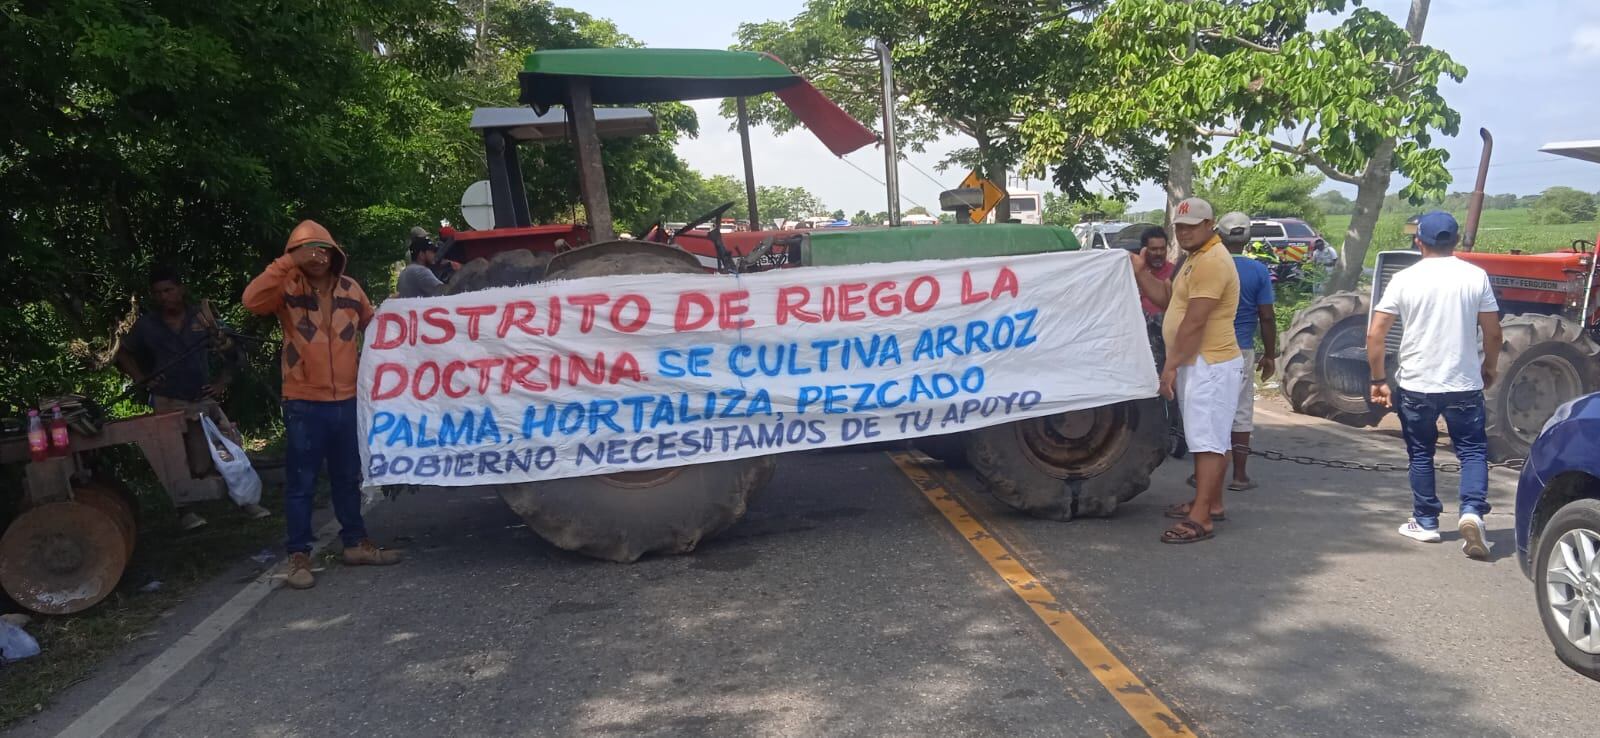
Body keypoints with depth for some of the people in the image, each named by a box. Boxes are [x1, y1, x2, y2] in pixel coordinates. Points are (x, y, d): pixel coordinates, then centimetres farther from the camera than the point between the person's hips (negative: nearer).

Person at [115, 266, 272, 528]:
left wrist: (222, 381, 0)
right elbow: (124, 354, 15)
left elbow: (231, 350, 8)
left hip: (203, 399, 1)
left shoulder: (201, 316, 3)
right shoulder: (146, 324, 3)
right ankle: (184, 511, 13)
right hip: (169, 403, -1)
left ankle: (246, 500, 6)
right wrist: (140, 379, 0)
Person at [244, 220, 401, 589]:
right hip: (304, 403, -4)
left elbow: (371, 325, 23)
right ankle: (299, 556, 9)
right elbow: (252, 299, -27)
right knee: (300, 482, 2)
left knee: (348, 477, 16)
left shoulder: (350, 288, 5)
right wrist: (287, 263, -28)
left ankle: (355, 542, 29)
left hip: (347, 400, 4)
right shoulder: (288, 289, -6)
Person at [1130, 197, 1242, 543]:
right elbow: (1166, 298, 19)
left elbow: (1194, 322, -22)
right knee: (1206, 438, 17)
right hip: (1196, 363, 11)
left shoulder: (1211, 262, -18)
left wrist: (1171, 365, -19)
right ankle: (1211, 503, 27)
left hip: (1210, 365, -11)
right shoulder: (1196, 258, 18)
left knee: (1207, 441, -11)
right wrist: (1140, 273, 6)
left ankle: (1200, 519, -11)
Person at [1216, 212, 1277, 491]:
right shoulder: (1258, 271, -3)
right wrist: (1269, 354, 7)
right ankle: (1239, 476, 9)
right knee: (1241, 413, 7)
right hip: (1241, 350, 0)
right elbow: (1267, 317, -3)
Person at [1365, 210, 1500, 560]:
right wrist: (1488, 369, 17)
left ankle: (1425, 522, 20)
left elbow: (1375, 335, -8)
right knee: (1473, 450, 11)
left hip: (1416, 384, 0)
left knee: (1421, 454, 14)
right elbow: (1493, 334, 0)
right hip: (1465, 384, 0)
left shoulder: (1404, 280, -5)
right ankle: (1471, 512, -9)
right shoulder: (1476, 277, -3)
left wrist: (1379, 380, 0)